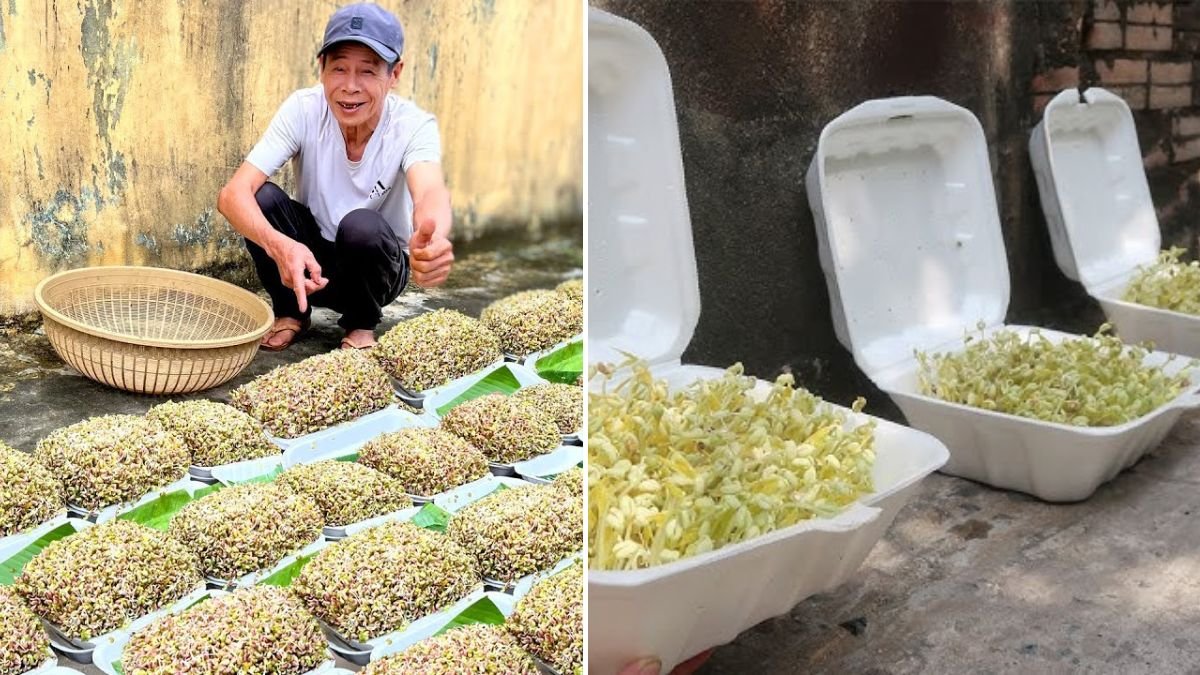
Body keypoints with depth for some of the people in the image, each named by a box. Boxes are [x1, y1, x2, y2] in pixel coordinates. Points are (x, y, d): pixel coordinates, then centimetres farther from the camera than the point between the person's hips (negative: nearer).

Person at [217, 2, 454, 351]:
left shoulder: (414, 126, -23)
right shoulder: (302, 110, -20)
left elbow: (431, 192, -44)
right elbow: (232, 194, -30)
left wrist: (433, 240, -70)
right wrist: (279, 245, -52)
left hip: (380, 267, -1)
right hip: (305, 260, 2)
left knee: (361, 226, -33)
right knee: (262, 197, -26)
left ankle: (362, 324, -2)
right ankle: (291, 313, 0)